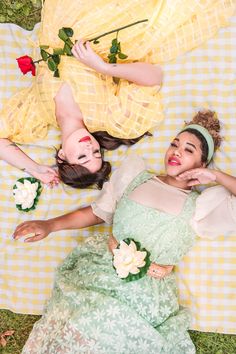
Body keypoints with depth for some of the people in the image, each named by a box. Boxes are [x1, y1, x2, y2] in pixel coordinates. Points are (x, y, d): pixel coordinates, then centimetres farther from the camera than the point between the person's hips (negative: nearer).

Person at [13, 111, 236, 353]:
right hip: (101, 268, 1)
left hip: (148, 290, 0)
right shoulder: (135, 175, 11)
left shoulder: (202, 203, 6)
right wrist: (50, 225, 3)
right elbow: (97, 212, 13)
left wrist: (216, 176, -2)